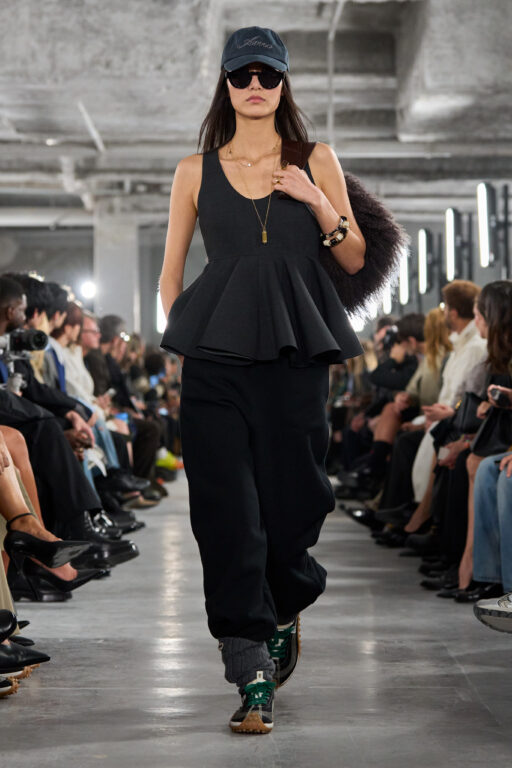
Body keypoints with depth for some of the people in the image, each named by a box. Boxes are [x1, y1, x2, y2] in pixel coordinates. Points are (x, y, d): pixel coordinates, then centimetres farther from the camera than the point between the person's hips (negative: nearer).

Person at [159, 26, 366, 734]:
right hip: (215, 354, 0)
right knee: (226, 508, -7)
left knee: (294, 496, 2)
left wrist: (319, 203, -4)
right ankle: (253, 673, -4)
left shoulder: (317, 163, 11)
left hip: (296, 353, 0)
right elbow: (171, 271, 16)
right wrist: (176, 339, 4)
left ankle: (284, 612, 34)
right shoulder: (195, 170, 12)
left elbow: (355, 260, 11)